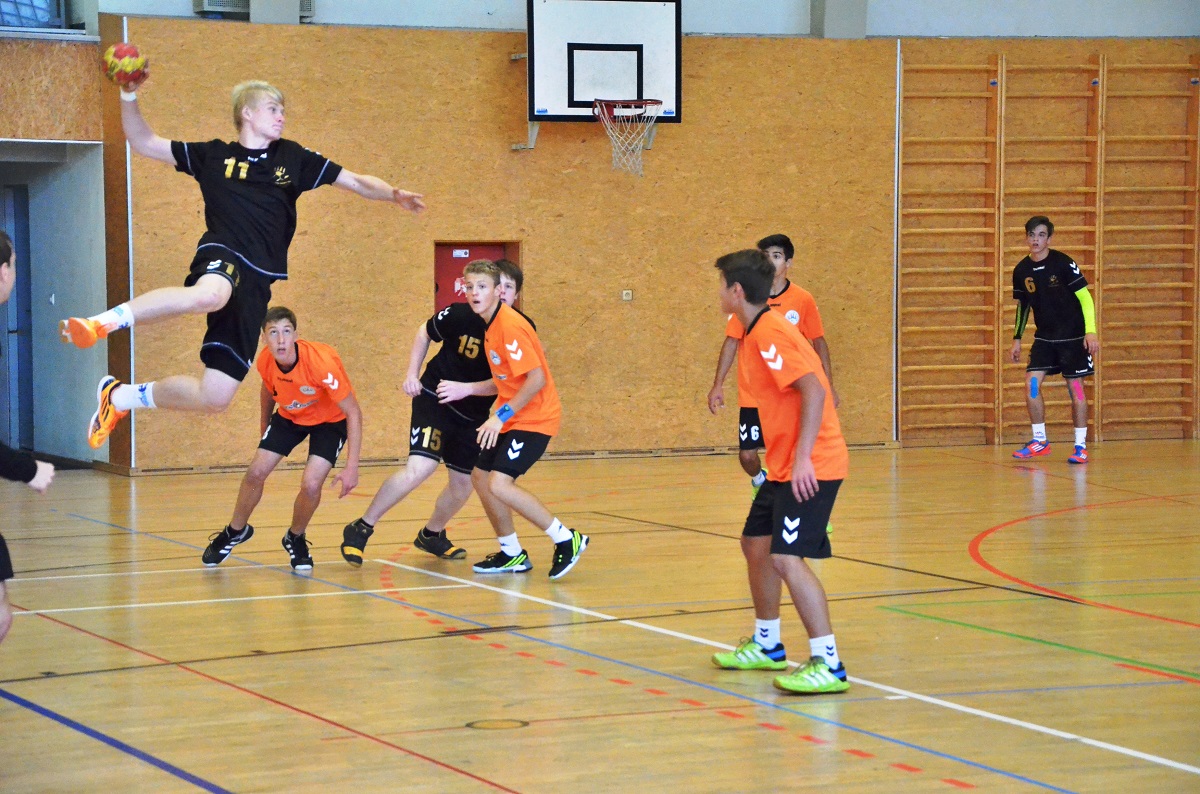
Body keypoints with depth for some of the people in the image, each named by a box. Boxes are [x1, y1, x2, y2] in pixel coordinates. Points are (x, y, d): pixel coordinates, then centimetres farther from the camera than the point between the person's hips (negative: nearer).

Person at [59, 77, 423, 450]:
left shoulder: (293, 158, 18)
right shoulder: (214, 156, 13)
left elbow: (356, 182, 19)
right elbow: (143, 143, 17)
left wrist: (393, 193, 0)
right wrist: (129, 96, 2)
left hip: (256, 283, 4)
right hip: (222, 255, -4)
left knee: (214, 398, 0)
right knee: (208, 295, -46)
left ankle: (122, 396, 23)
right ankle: (103, 322, -37)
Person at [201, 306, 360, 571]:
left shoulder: (321, 362, -37)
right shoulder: (265, 361, -22)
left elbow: (353, 412, -30)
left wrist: (351, 467, -33)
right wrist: (264, 424, 19)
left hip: (330, 420, -4)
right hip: (289, 415, 4)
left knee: (311, 485, -19)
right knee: (256, 473, -4)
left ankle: (296, 538, 13)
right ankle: (235, 531, 25)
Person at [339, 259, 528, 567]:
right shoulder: (461, 314, -18)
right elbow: (425, 333, 2)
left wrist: (466, 389, -31)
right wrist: (412, 374, -6)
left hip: (474, 414, 4)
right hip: (434, 400, -4)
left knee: (461, 486, 10)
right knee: (418, 469, -22)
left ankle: (431, 535, 40)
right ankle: (361, 529, -8)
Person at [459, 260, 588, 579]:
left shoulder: (509, 325, -19)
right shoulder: (490, 325, 9)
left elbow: (536, 379, -24)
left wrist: (502, 415, -23)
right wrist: (500, 413, 14)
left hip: (534, 418, -10)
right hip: (512, 417, 10)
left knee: (500, 484, -20)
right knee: (481, 477, 12)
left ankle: (567, 540, -11)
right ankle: (512, 555, 23)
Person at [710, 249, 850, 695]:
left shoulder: (770, 334, -17)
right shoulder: (754, 335, 14)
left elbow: (814, 391, -25)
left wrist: (803, 459, -28)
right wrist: (788, 459, 17)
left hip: (810, 468, -11)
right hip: (784, 466, 11)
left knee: (787, 558, -17)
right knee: (755, 544, 19)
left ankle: (828, 666, -16)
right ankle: (766, 646, 35)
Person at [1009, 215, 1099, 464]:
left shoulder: (1063, 264, -14)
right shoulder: (1021, 271, 0)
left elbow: (1085, 297, -11)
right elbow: (1022, 306, 14)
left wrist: (1091, 331, -19)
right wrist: (1017, 339, 14)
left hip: (1072, 335, -4)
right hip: (1044, 336, 4)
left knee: (1075, 387, -2)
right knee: (1031, 383, -6)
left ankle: (1081, 446, 6)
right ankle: (1040, 441, 5)